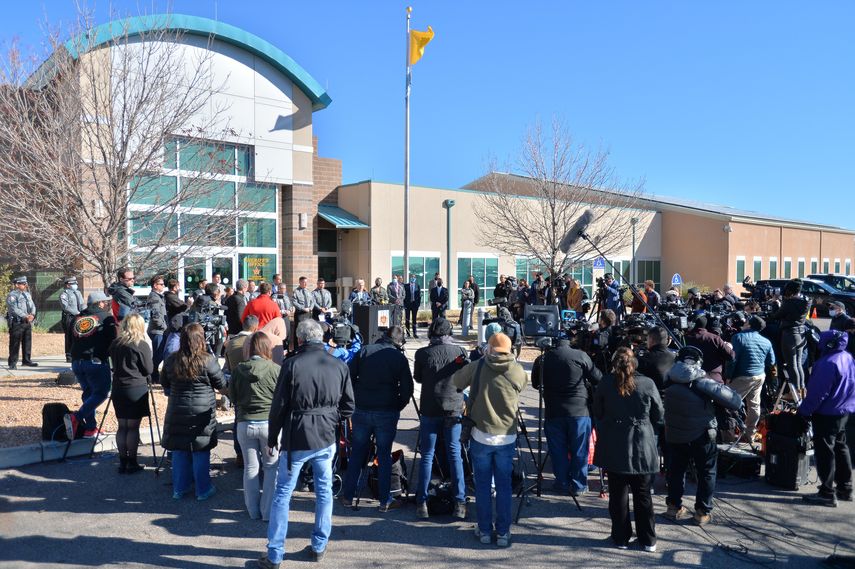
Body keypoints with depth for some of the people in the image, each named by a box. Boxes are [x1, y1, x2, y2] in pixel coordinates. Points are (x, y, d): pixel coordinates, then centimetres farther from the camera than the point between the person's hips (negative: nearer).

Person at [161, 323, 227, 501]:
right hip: (202, 414, -4)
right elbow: (222, 386, -4)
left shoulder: (171, 360, -1)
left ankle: (179, 489, 24)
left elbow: (164, 384, 14)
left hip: (177, 413, 4)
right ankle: (203, 490, 16)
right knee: (201, 452, 6)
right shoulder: (208, 360, -14)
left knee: (179, 452, 14)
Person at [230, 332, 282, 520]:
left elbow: (232, 396, 10)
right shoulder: (276, 370, -11)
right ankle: (268, 511, 13)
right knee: (271, 467, 10)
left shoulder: (238, 370, -2)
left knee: (250, 468, 13)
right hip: (269, 423, -3)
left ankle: (254, 511, 22)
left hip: (244, 424, 3)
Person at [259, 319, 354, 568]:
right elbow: (348, 407, 2)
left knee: (282, 494, 9)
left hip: (296, 439, -3)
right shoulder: (340, 366, -2)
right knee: (324, 491, 17)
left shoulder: (292, 364, -11)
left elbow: (278, 406, -7)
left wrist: (272, 438, 5)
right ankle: (319, 547, 26)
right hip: (326, 439, 3)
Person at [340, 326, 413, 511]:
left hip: (361, 410, 2)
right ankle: (385, 501, 12)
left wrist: (356, 399, 12)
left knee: (357, 453, 13)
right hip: (387, 412, -2)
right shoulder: (400, 358, -2)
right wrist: (397, 407, 11)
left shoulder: (365, 351, 1)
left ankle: (347, 496, 20)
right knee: (384, 455, 7)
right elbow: (407, 389, -3)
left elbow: (349, 377, 0)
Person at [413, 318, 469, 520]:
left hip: (430, 410, -1)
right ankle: (460, 503, 10)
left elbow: (417, 378, 7)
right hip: (454, 409, 1)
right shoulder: (459, 351, -5)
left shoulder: (422, 353, -8)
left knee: (426, 456, 8)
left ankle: (422, 503, 10)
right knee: (455, 454, 9)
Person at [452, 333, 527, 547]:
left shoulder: (477, 367, -7)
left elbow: (455, 380, 7)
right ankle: (503, 533, 16)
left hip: (481, 435, -1)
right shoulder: (518, 371, -6)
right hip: (507, 437, 1)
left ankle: (484, 530, 19)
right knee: (504, 485, 11)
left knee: (482, 485, 11)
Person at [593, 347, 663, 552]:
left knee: (618, 494, 10)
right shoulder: (648, 384, -7)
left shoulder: (606, 383, -6)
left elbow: (597, 413, 4)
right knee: (643, 495, 12)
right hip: (642, 447, 0)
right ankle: (648, 540, 21)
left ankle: (621, 538, 18)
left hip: (613, 447, 0)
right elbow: (658, 417, 2)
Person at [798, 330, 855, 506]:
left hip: (827, 413, -10)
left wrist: (804, 410, -14)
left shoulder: (828, 363, -23)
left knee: (824, 451, -3)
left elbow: (818, 392, -23)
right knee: (840, 447, 19)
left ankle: (827, 493, 1)